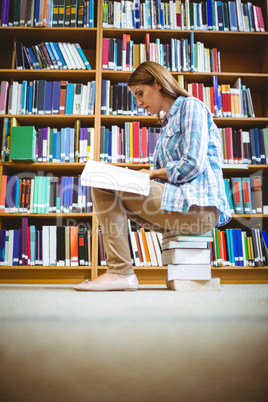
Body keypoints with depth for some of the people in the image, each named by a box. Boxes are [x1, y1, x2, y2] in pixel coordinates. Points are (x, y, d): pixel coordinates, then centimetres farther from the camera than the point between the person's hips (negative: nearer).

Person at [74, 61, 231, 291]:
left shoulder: (191, 106, 1)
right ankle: (117, 272, -5)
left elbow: (192, 164, -14)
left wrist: (153, 173, -2)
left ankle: (121, 272, -15)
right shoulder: (169, 122, 27)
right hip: (176, 200, 9)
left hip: (197, 205, -9)